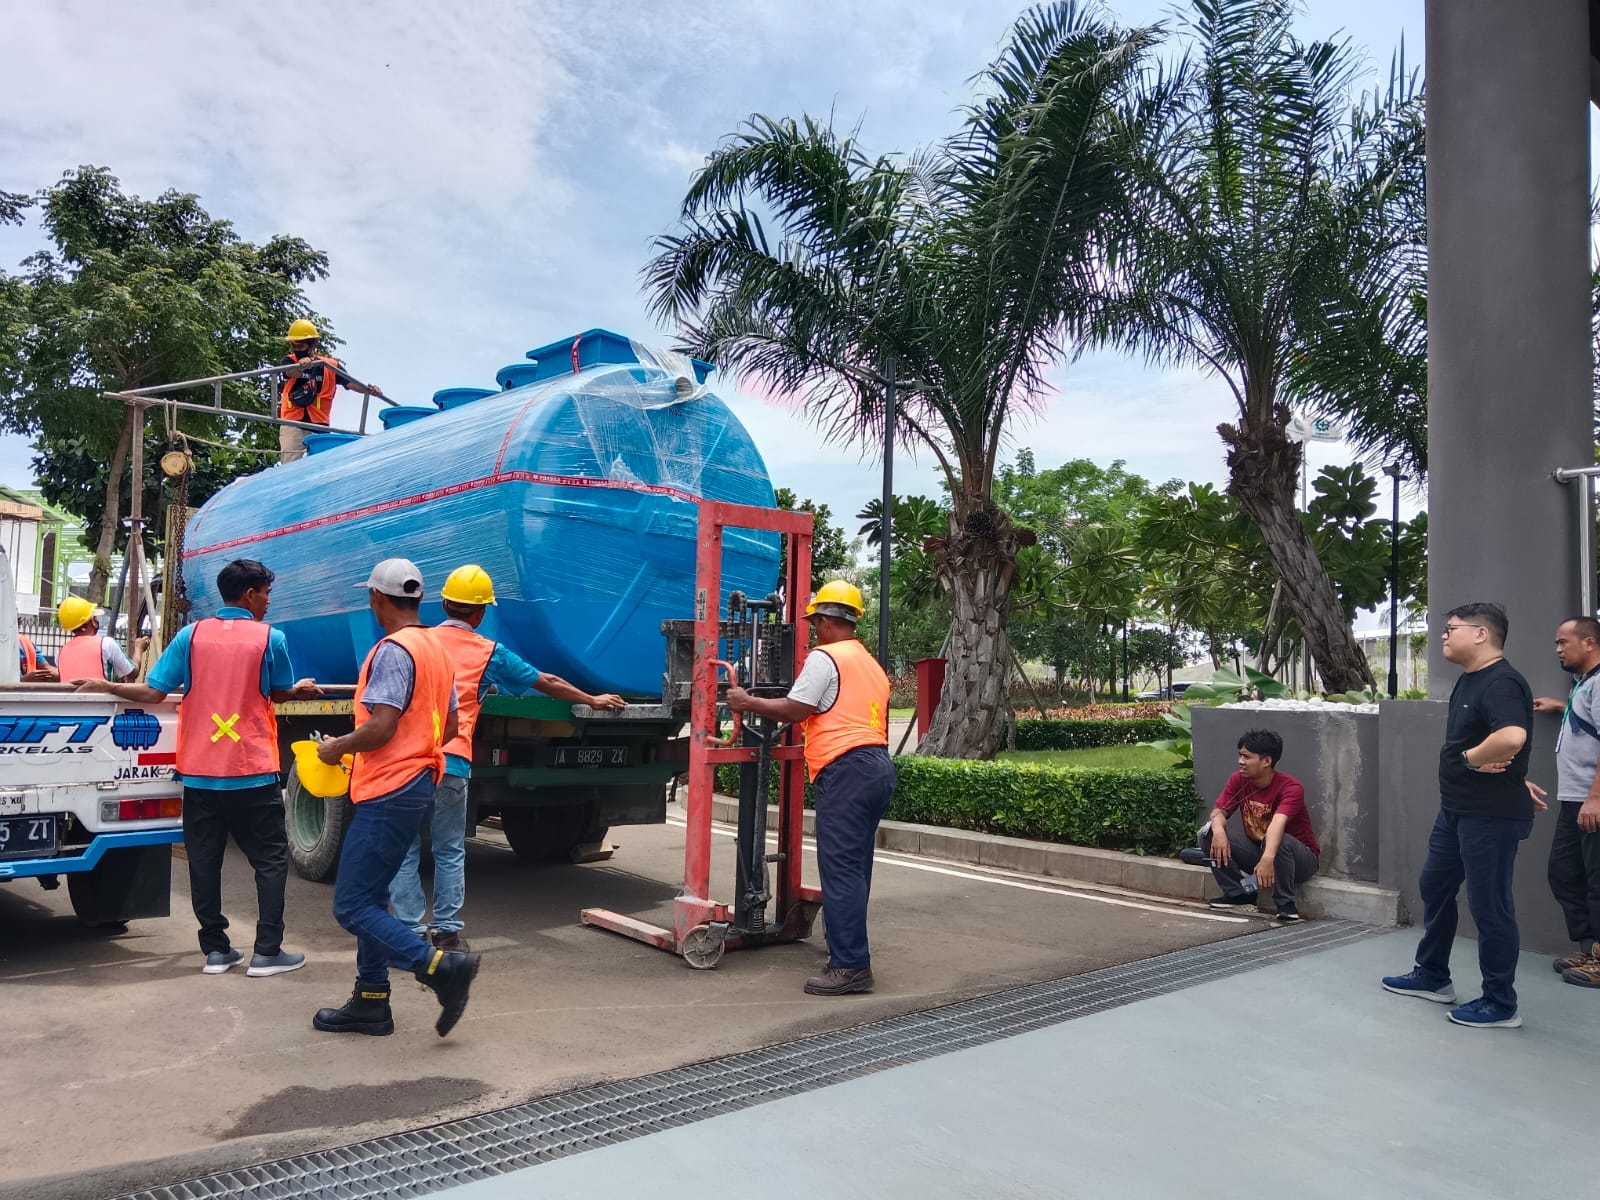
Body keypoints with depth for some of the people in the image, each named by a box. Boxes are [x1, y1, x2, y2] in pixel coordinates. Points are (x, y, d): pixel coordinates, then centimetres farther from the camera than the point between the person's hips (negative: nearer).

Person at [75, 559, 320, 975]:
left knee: (204, 862, 11)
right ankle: (266, 952, 4)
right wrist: (300, 689, 31)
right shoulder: (270, 638, -5)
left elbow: (153, 693, -1)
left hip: (199, 772, 3)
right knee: (270, 859, 6)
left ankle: (215, 950, 16)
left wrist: (105, 686, 15)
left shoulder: (191, 635, 1)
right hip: (253, 772, -3)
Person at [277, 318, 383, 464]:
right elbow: (292, 372, -23)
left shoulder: (330, 366, 3)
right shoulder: (289, 362, 1)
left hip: (319, 425, 1)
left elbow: (351, 383, -5)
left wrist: (369, 389, -27)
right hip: (292, 424, -1)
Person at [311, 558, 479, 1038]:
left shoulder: (393, 650, -15)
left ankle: (441, 966, -12)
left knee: (352, 906, -6)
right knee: (371, 898, 17)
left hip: (388, 791, -10)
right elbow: (449, 727, 18)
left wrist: (338, 746, -7)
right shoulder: (437, 650, 14)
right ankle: (370, 1003, 22)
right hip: (418, 781, 10)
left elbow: (381, 726, -23)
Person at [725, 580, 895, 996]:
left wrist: (747, 702, 3)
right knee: (855, 869, 13)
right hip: (880, 766, 9)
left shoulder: (825, 657, -3)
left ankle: (850, 966, -9)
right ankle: (849, 954, 18)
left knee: (840, 871, -8)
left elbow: (795, 710, -9)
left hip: (846, 771, -9)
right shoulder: (872, 665, 25)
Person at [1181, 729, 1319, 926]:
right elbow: (1219, 811, -12)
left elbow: (1278, 823, -42)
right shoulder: (1238, 780, -6)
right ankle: (1240, 893, -6)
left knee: (1280, 842, -40)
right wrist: (1218, 830, -37)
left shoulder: (1290, 787, -24)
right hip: (1256, 850, 5)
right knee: (1209, 833, -15)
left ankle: (1286, 906, -24)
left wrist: (1268, 858, -59)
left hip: (1299, 857, -5)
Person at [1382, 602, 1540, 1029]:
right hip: (1456, 810, 11)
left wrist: (1470, 758, -22)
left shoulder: (1501, 682, -21)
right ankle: (1432, 976, 32)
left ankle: (1500, 1004, 13)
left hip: (1492, 816, -11)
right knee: (1434, 887, 18)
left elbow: (1512, 738, -39)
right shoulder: (1468, 681, 11)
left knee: (1489, 904, 0)